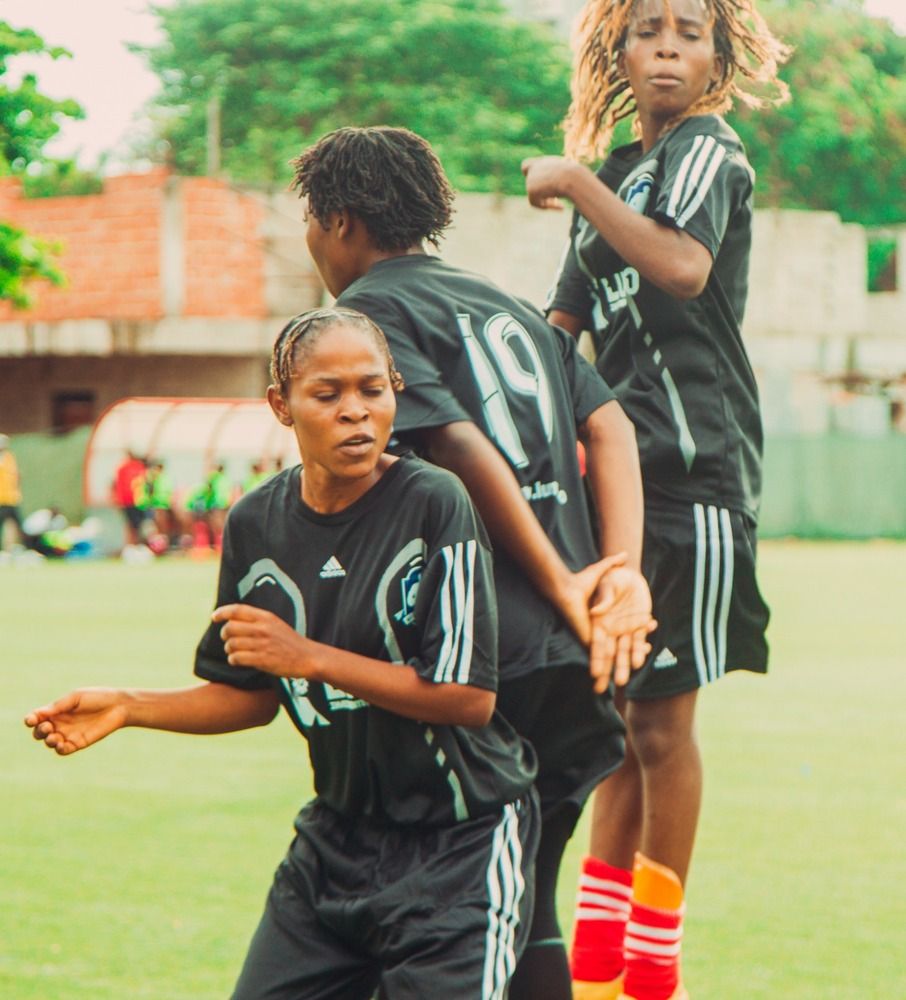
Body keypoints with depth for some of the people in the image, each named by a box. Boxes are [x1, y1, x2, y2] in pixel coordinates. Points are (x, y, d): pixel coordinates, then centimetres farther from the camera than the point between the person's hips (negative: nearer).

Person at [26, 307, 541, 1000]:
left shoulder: (435, 503, -16)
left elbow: (469, 697, -19)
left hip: (460, 846, -5)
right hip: (338, 834, 5)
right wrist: (129, 708, -1)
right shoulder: (256, 525, 1)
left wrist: (309, 657, -21)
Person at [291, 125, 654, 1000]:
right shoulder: (509, 306, 21)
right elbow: (609, 427, 8)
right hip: (571, 663, 7)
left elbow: (462, 447, -15)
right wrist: (623, 572, -3)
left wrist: (561, 587, -12)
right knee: (526, 912, 15)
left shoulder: (369, 310, -2)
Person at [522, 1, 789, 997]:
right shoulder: (616, 173, 17)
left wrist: (575, 184, -19)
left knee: (661, 720, -3)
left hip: (693, 469, -8)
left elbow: (683, 266, -27)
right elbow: (567, 326, 26)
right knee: (621, 711, 11)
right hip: (621, 466, 8)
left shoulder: (708, 152, -7)